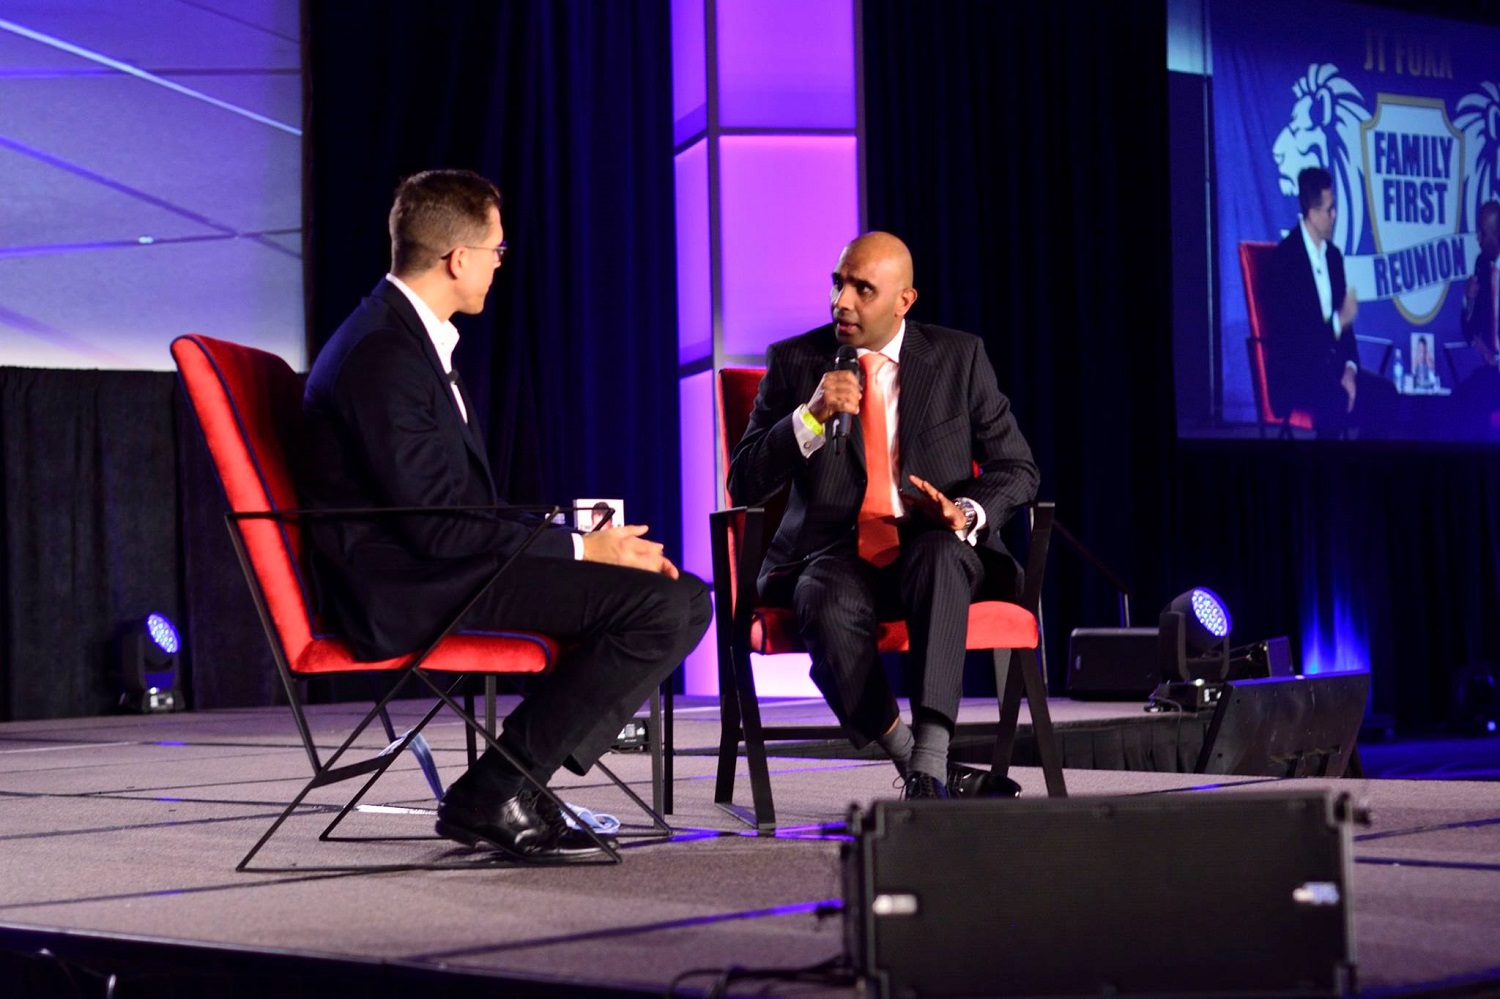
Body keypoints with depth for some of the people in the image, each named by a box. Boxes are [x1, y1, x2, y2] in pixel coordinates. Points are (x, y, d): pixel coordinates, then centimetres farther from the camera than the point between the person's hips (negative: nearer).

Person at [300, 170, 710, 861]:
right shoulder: (382, 357, -18)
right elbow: (438, 527, -21)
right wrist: (581, 550, -12)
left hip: (431, 568, 11)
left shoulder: (406, 337, 16)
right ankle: (490, 796, -11)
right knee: (665, 608, -19)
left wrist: (591, 542, 4)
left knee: (683, 598, 10)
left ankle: (519, 783, 7)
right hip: (406, 592, -11)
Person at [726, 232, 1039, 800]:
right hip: (834, 553, 0)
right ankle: (920, 768, -25)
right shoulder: (794, 362, 5)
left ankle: (927, 768, -44)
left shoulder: (959, 358, 7)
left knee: (939, 552, -38)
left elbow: (1016, 469, 9)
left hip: (935, 550, 0)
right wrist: (811, 416, -17)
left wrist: (967, 514, -14)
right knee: (828, 604, -37)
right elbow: (744, 486, -1)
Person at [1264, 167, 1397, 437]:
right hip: (1292, 370, -7)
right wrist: (1339, 321, -17)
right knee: (1336, 401, -34)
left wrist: (1349, 367, -6)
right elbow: (1289, 330, -19)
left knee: (1384, 392, -14)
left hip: (1329, 362, 7)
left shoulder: (1333, 255, 13)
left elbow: (1343, 322, 11)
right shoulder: (1285, 256, -12)